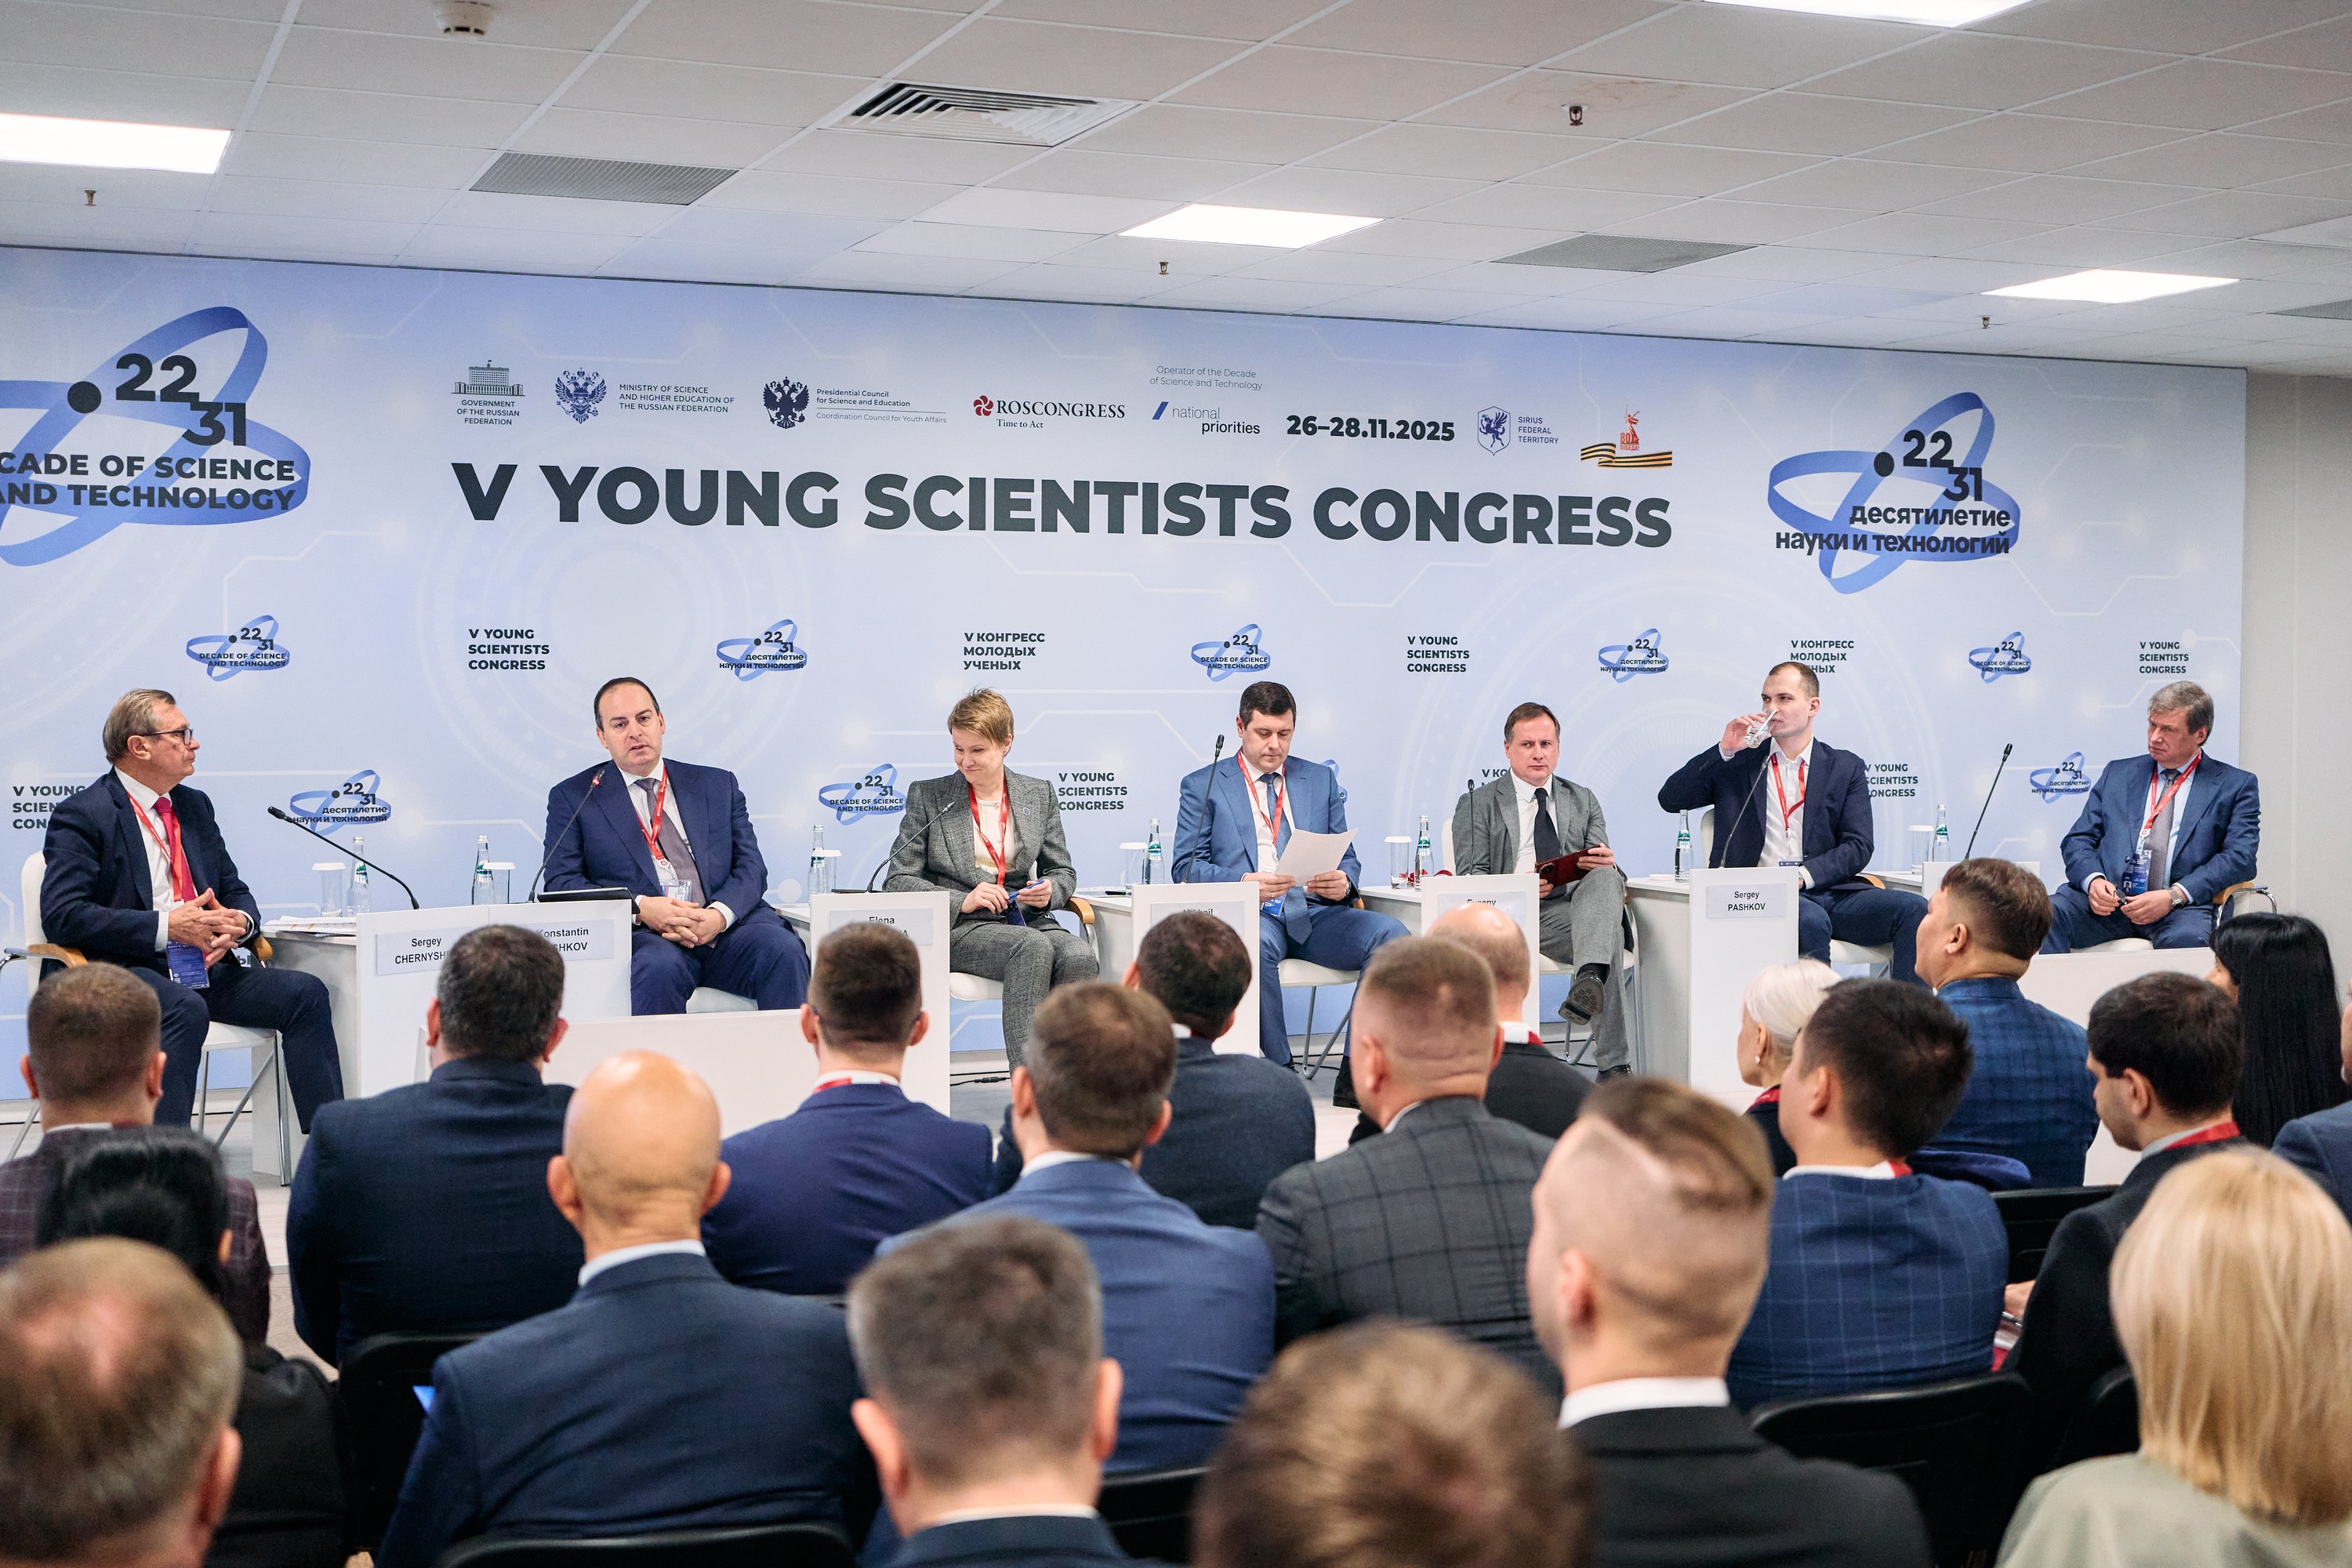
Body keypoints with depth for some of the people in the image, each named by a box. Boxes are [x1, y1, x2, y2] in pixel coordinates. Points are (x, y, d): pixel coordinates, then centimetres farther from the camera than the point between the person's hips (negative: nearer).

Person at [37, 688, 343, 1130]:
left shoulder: (194, 806, 19)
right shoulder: (81, 816, -3)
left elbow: (235, 891, 22)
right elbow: (62, 916, -14)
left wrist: (238, 922, -5)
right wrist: (165, 926, -20)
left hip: (206, 970, 7)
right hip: (126, 973, -6)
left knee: (305, 992, -16)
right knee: (186, 1009, -38)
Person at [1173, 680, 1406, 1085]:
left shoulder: (1321, 780, 21)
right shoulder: (1201, 786, 11)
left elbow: (1347, 856, 19)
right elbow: (1186, 867, 2)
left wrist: (1343, 881, -7)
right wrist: (1242, 882, -18)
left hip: (1313, 912, 3)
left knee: (1389, 934, -25)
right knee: (1256, 943, -39)